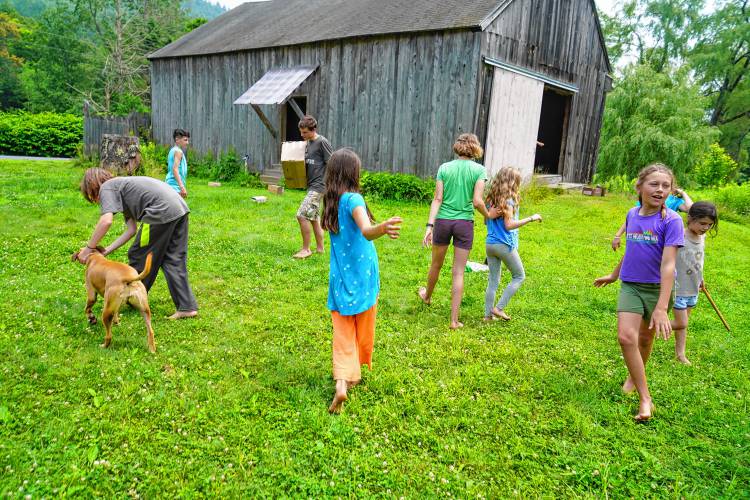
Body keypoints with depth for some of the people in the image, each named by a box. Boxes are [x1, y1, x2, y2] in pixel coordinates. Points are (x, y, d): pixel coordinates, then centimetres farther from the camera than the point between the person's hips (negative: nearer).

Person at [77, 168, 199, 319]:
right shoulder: (121, 190, 32)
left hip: (162, 211, -9)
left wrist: (89, 248, 0)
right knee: (174, 260, 11)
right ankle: (187, 307, 10)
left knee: (139, 257, 9)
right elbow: (131, 229, 24)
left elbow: (106, 221, -11)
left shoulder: (106, 188, 7)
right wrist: (106, 250, 21)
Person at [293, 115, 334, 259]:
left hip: (319, 185, -9)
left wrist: (328, 186, -15)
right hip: (312, 185, 9)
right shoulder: (309, 143, 13)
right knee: (314, 217, 14)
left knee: (302, 215, -12)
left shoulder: (322, 142, -13)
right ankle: (319, 247, 24)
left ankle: (306, 249, -1)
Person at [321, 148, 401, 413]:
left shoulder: (330, 201, 3)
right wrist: (382, 228, -59)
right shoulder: (353, 199, -17)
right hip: (362, 277, -4)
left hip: (340, 278, 5)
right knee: (362, 330, 17)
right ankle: (355, 374, 35)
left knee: (343, 332, 6)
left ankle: (342, 381, -10)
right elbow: (366, 231, -39)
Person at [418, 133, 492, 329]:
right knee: (458, 272, 4)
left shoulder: (444, 168, 1)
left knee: (436, 264, 22)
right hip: (465, 223, -2)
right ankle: (454, 320, 7)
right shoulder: (479, 170, -4)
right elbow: (477, 201, -11)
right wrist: (488, 215, 8)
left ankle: (427, 297, 47)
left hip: (443, 220, 2)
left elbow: (437, 199, -4)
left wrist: (429, 226, -5)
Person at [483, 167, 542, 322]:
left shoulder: (491, 198, 9)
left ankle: (488, 314, 16)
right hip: (505, 245, -7)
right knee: (519, 276, 11)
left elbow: (486, 221, 14)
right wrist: (531, 218, -15)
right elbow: (509, 225, -18)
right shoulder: (508, 200, -13)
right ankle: (499, 308, 5)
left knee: (493, 280, 13)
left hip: (490, 244, 7)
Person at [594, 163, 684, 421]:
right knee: (626, 337, -12)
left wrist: (662, 307, -29)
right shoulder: (632, 214, -2)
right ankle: (645, 399, -2)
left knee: (646, 337, 15)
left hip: (658, 288, -2)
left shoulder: (671, 220, -16)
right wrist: (614, 274, 27)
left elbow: (668, 265, -23)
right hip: (630, 285, 3)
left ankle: (634, 376, 43)